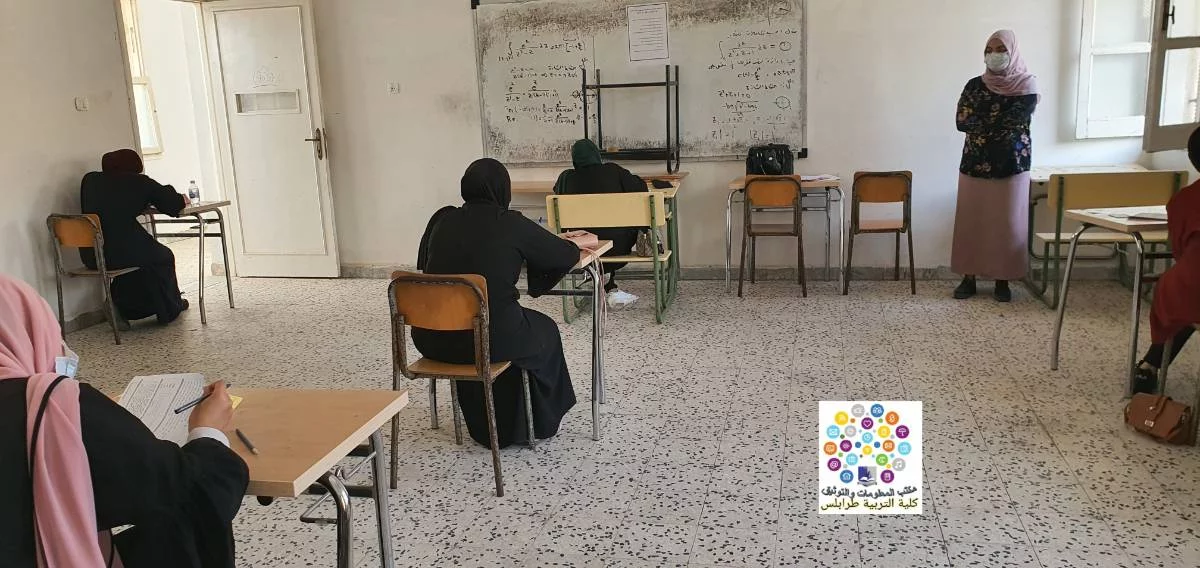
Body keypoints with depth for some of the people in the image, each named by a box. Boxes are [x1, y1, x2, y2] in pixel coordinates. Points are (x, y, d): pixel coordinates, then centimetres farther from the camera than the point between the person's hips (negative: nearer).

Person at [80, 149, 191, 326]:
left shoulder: (89, 180, 13)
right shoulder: (138, 181, 0)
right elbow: (169, 201, 8)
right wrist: (182, 200, 31)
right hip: (121, 252, -6)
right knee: (163, 256, 22)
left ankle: (121, 308, 25)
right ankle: (170, 309, 34)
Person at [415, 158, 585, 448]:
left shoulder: (441, 220, 4)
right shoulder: (512, 225, -7)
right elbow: (569, 254, 3)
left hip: (431, 339, 5)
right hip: (490, 338, -5)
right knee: (544, 331, 26)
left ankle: (485, 429, 48)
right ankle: (542, 422, 43)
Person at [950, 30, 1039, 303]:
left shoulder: (1027, 85, -3)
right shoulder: (975, 85, 5)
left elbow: (1013, 124, -14)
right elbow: (962, 122, -8)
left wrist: (981, 124, -8)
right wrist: (997, 126, -13)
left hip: (1011, 164, -2)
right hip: (975, 163, 2)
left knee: (1007, 223, 2)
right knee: (970, 221, 4)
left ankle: (1003, 280, 13)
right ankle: (969, 277, 14)